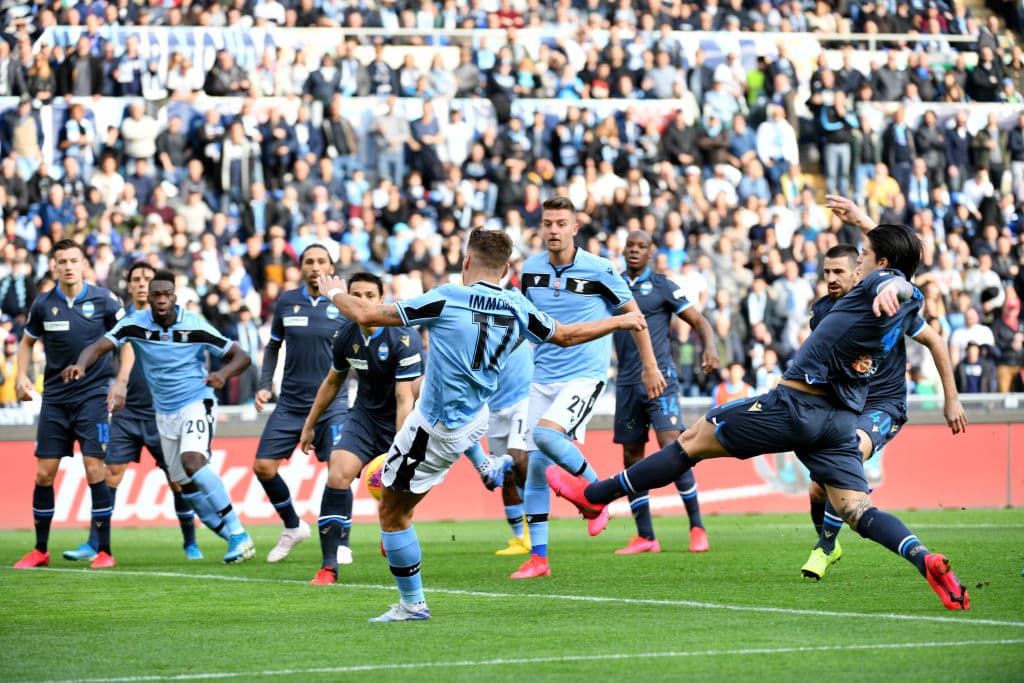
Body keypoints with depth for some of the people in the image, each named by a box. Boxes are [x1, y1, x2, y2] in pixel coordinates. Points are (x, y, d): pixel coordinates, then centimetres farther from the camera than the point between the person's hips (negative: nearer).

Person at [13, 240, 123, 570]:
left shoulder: (103, 300, -6)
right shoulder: (43, 305, 1)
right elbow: (27, 342, 17)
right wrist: (22, 376, 2)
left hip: (94, 394, -3)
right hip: (55, 397, 3)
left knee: (94, 469, -11)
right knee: (44, 473, 2)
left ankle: (104, 551, -2)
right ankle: (40, 551, 15)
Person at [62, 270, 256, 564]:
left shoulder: (194, 325, -12)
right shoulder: (135, 324, -6)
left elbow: (240, 356, -6)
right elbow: (99, 346, -18)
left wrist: (223, 373, -28)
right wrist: (81, 365, -40)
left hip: (196, 403, -5)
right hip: (164, 413, 5)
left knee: (192, 461, -29)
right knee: (184, 485, 6)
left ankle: (238, 533, -24)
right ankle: (235, 539, 18)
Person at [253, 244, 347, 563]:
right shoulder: (286, 301, 4)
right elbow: (273, 346, 16)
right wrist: (264, 385, 6)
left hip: (331, 403, -3)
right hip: (290, 403, 3)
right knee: (263, 467, -1)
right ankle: (293, 527, 22)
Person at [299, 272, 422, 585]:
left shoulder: (403, 339, -22)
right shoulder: (346, 335, -5)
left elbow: (404, 399, -26)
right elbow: (332, 382, 14)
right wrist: (310, 425, 20)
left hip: (399, 420, -4)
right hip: (365, 415, 4)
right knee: (338, 474, -17)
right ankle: (330, 565, -17)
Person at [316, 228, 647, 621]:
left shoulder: (446, 300, -19)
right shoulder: (517, 308, -5)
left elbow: (366, 315, -14)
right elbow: (566, 336, 12)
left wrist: (334, 292, 7)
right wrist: (621, 321, 28)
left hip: (436, 431, -7)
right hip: (475, 420, 7)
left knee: (392, 511, 5)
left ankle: (412, 604, 9)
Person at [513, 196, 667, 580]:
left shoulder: (598, 270, -9)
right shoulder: (530, 270, 4)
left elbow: (632, 314, 2)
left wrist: (650, 367, 4)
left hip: (585, 374, -5)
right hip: (542, 377, 5)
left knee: (546, 434, -28)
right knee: (536, 466, 0)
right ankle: (538, 558, 5)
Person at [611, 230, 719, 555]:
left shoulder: (663, 286, 1)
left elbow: (698, 321, 0)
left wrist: (710, 347, -19)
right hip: (627, 382, 5)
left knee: (671, 446, -16)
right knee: (631, 457, 4)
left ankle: (697, 528, -10)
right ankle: (645, 537, 10)